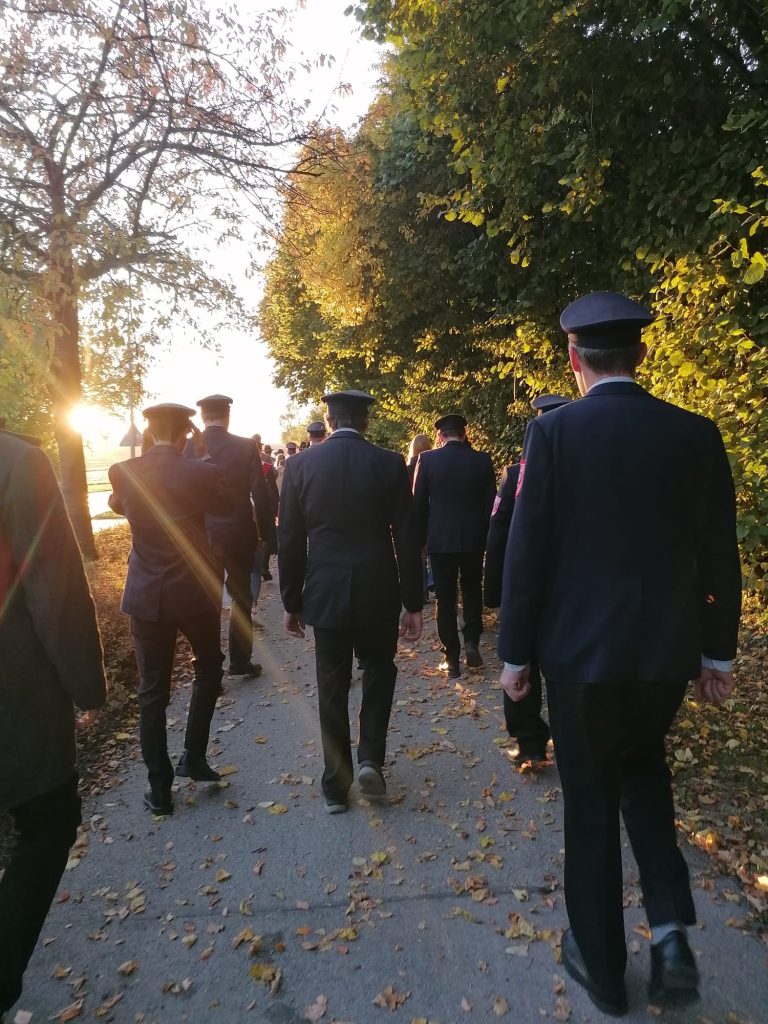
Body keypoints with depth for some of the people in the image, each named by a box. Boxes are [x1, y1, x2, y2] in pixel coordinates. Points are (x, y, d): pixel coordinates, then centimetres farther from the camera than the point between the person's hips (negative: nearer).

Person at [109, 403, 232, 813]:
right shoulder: (200, 472, -15)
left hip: (146, 596, 2)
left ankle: (159, 788, 19)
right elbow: (226, 506, 4)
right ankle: (193, 757, 22)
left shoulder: (122, 472, -5)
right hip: (194, 592, -2)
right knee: (208, 670, 24)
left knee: (152, 691, 12)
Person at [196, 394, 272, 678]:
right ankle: (240, 661, 22)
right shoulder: (246, 446, -10)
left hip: (201, 537, 2)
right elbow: (261, 495, -11)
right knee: (242, 599, 16)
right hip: (239, 536, -1)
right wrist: (264, 534, 1)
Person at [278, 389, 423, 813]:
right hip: (378, 592, 0)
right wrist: (413, 603, 1)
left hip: (325, 594, 1)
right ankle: (370, 758, 13)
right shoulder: (390, 464, -6)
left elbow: (289, 541, 0)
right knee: (379, 671, 23)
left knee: (332, 687, 13)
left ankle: (335, 787, 24)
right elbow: (406, 539, -6)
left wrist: (291, 602, 10)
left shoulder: (300, 465, -3)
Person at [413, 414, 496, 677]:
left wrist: (421, 537, 7)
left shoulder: (427, 459, -7)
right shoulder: (482, 459, -3)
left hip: (440, 539, -1)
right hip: (473, 538, 2)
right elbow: (491, 502, 1)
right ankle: (471, 642, 10)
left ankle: (452, 659, 12)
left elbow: (418, 503, -4)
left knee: (445, 598, 7)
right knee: (472, 590, 21)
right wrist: (486, 534, 13)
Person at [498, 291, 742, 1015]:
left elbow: (527, 550, -11)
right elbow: (719, 556, 1)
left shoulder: (554, 432, -12)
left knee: (591, 801, 15)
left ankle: (601, 965, 33)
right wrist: (717, 653, 13)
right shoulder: (696, 433, -2)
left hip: (581, 649, -3)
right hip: (669, 649, 4)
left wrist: (515, 652, -1)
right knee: (643, 768, 30)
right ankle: (669, 925, 19)